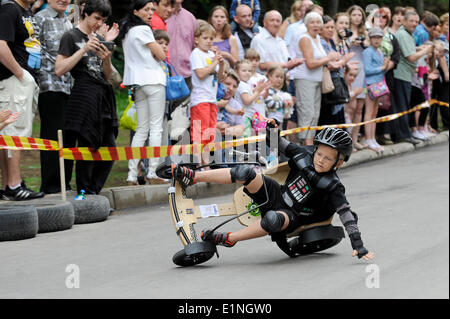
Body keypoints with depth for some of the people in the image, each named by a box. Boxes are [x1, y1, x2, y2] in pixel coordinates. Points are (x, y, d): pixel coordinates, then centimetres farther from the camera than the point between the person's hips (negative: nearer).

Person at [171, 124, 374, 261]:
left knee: (273, 219, -43)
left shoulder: (333, 187, -19)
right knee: (245, 173, -21)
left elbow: (347, 214, -22)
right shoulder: (304, 154, -5)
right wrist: (273, 130, -9)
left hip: (292, 216, -5)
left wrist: (358, 245, -29)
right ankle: (191, 177, -15)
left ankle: (229, 239, -27)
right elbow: (281, 145, 11)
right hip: (277, 195, 5)